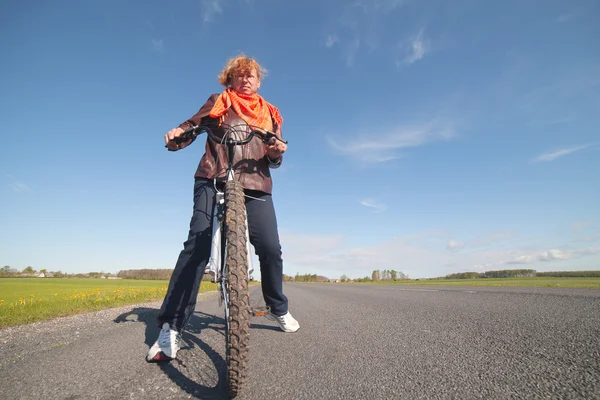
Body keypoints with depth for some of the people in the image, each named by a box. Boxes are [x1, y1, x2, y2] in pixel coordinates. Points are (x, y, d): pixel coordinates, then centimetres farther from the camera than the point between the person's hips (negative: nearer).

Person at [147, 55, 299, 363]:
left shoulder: (270, 114, 23)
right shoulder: (219, 101, 18)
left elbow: (274, 158, 19)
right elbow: (194, 123, 8)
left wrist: (276, 152, -5)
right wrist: (177, 134, -14)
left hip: (256, 187, 2)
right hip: (214, 181, -1)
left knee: (270, 248, -9)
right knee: (197, 245, -17)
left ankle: (279, 309, 16)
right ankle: (171, 327, -9)